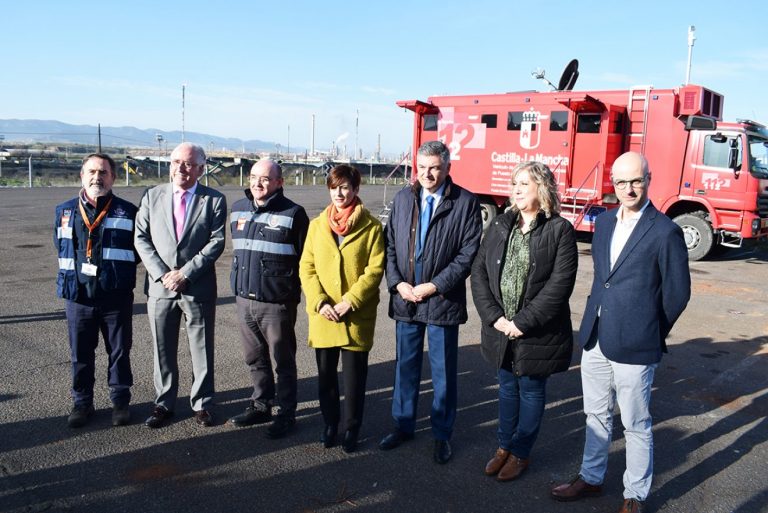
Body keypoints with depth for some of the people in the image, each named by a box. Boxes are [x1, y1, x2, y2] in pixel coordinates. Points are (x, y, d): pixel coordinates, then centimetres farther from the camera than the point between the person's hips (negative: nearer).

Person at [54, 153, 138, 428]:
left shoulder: (127, 212, -1)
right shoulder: (65, 211, 7)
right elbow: (61, 248, 17)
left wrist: (120, 270, -1)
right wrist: (73, 275, 10)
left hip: (117, 297, -2)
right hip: (78, 297, 2)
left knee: (119, 353, 8)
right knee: (80, 355, 12)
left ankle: (120, 401, 24)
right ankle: (82, 403, 27)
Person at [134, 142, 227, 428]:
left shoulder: (214, 199, -2)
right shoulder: (152, 196, 5)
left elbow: (216, 242, -8)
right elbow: (141, 238, 2)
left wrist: (185, 273, -14)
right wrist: (162, 274, -10)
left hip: (198, 288, -2)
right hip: (160, 286, 2)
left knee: (202, 350, 8)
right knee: (163, 350, 12)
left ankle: (202, 404, 23)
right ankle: (164, 404, 27)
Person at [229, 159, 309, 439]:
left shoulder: (293, 213, -9)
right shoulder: (238, 209, 10)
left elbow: (305, 257, -5)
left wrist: (294, 289, -4)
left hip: (277, 302, -6)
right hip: (244, 299, 6)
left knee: (283, 360, 6)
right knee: (255, 358, 17)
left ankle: (286, 413, 19)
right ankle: (261, 405, 34)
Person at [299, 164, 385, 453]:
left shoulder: (371, 227, -4)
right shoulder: (317, 225, 6)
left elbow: (375, 270, -8)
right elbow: (306, 268, 3)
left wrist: (349, 302, -16)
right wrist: (320, 302, -10)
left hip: (357, 316, -3)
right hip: (322, 315, 3)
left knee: (354, 375, 6)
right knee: (325, 372, 13)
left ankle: (352, 428, 23)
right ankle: (330, 423, 32)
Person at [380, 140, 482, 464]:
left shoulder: (465, 202, -7)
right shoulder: (403, 199, 6)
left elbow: (469, 253, -10)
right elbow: (390, 244, 7)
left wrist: (434, 286, -14)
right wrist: (397, 283, -6)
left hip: (443, 300, -3)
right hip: (404, 298, 4)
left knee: (443, 372, 9)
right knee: (405, 366, 16)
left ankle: (442, 434, 26)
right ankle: (403, 426, 33)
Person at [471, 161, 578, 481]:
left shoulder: (560, 230, -11)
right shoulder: (501, 225, 3)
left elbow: (559, 285, -17)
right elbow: (479, 272, 0)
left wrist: (522, 322, -18)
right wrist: (494, 317, -11)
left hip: (538, 332, -4)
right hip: (500, 329, 4)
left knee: (531, 391, 13)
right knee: (507, 388, 19)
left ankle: (520, 453, 31)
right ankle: (504, 446, 37)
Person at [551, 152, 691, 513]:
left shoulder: (665, 232, -12)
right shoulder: (603, 222, 8)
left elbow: (677, 292, -6)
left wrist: (652, 333, 1)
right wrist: (598, 319, 13)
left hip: (633, 347, -6)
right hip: (595, 338, 6)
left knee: (636, 426, 10)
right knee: (596, 416, 20)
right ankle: (591, 478, 38)